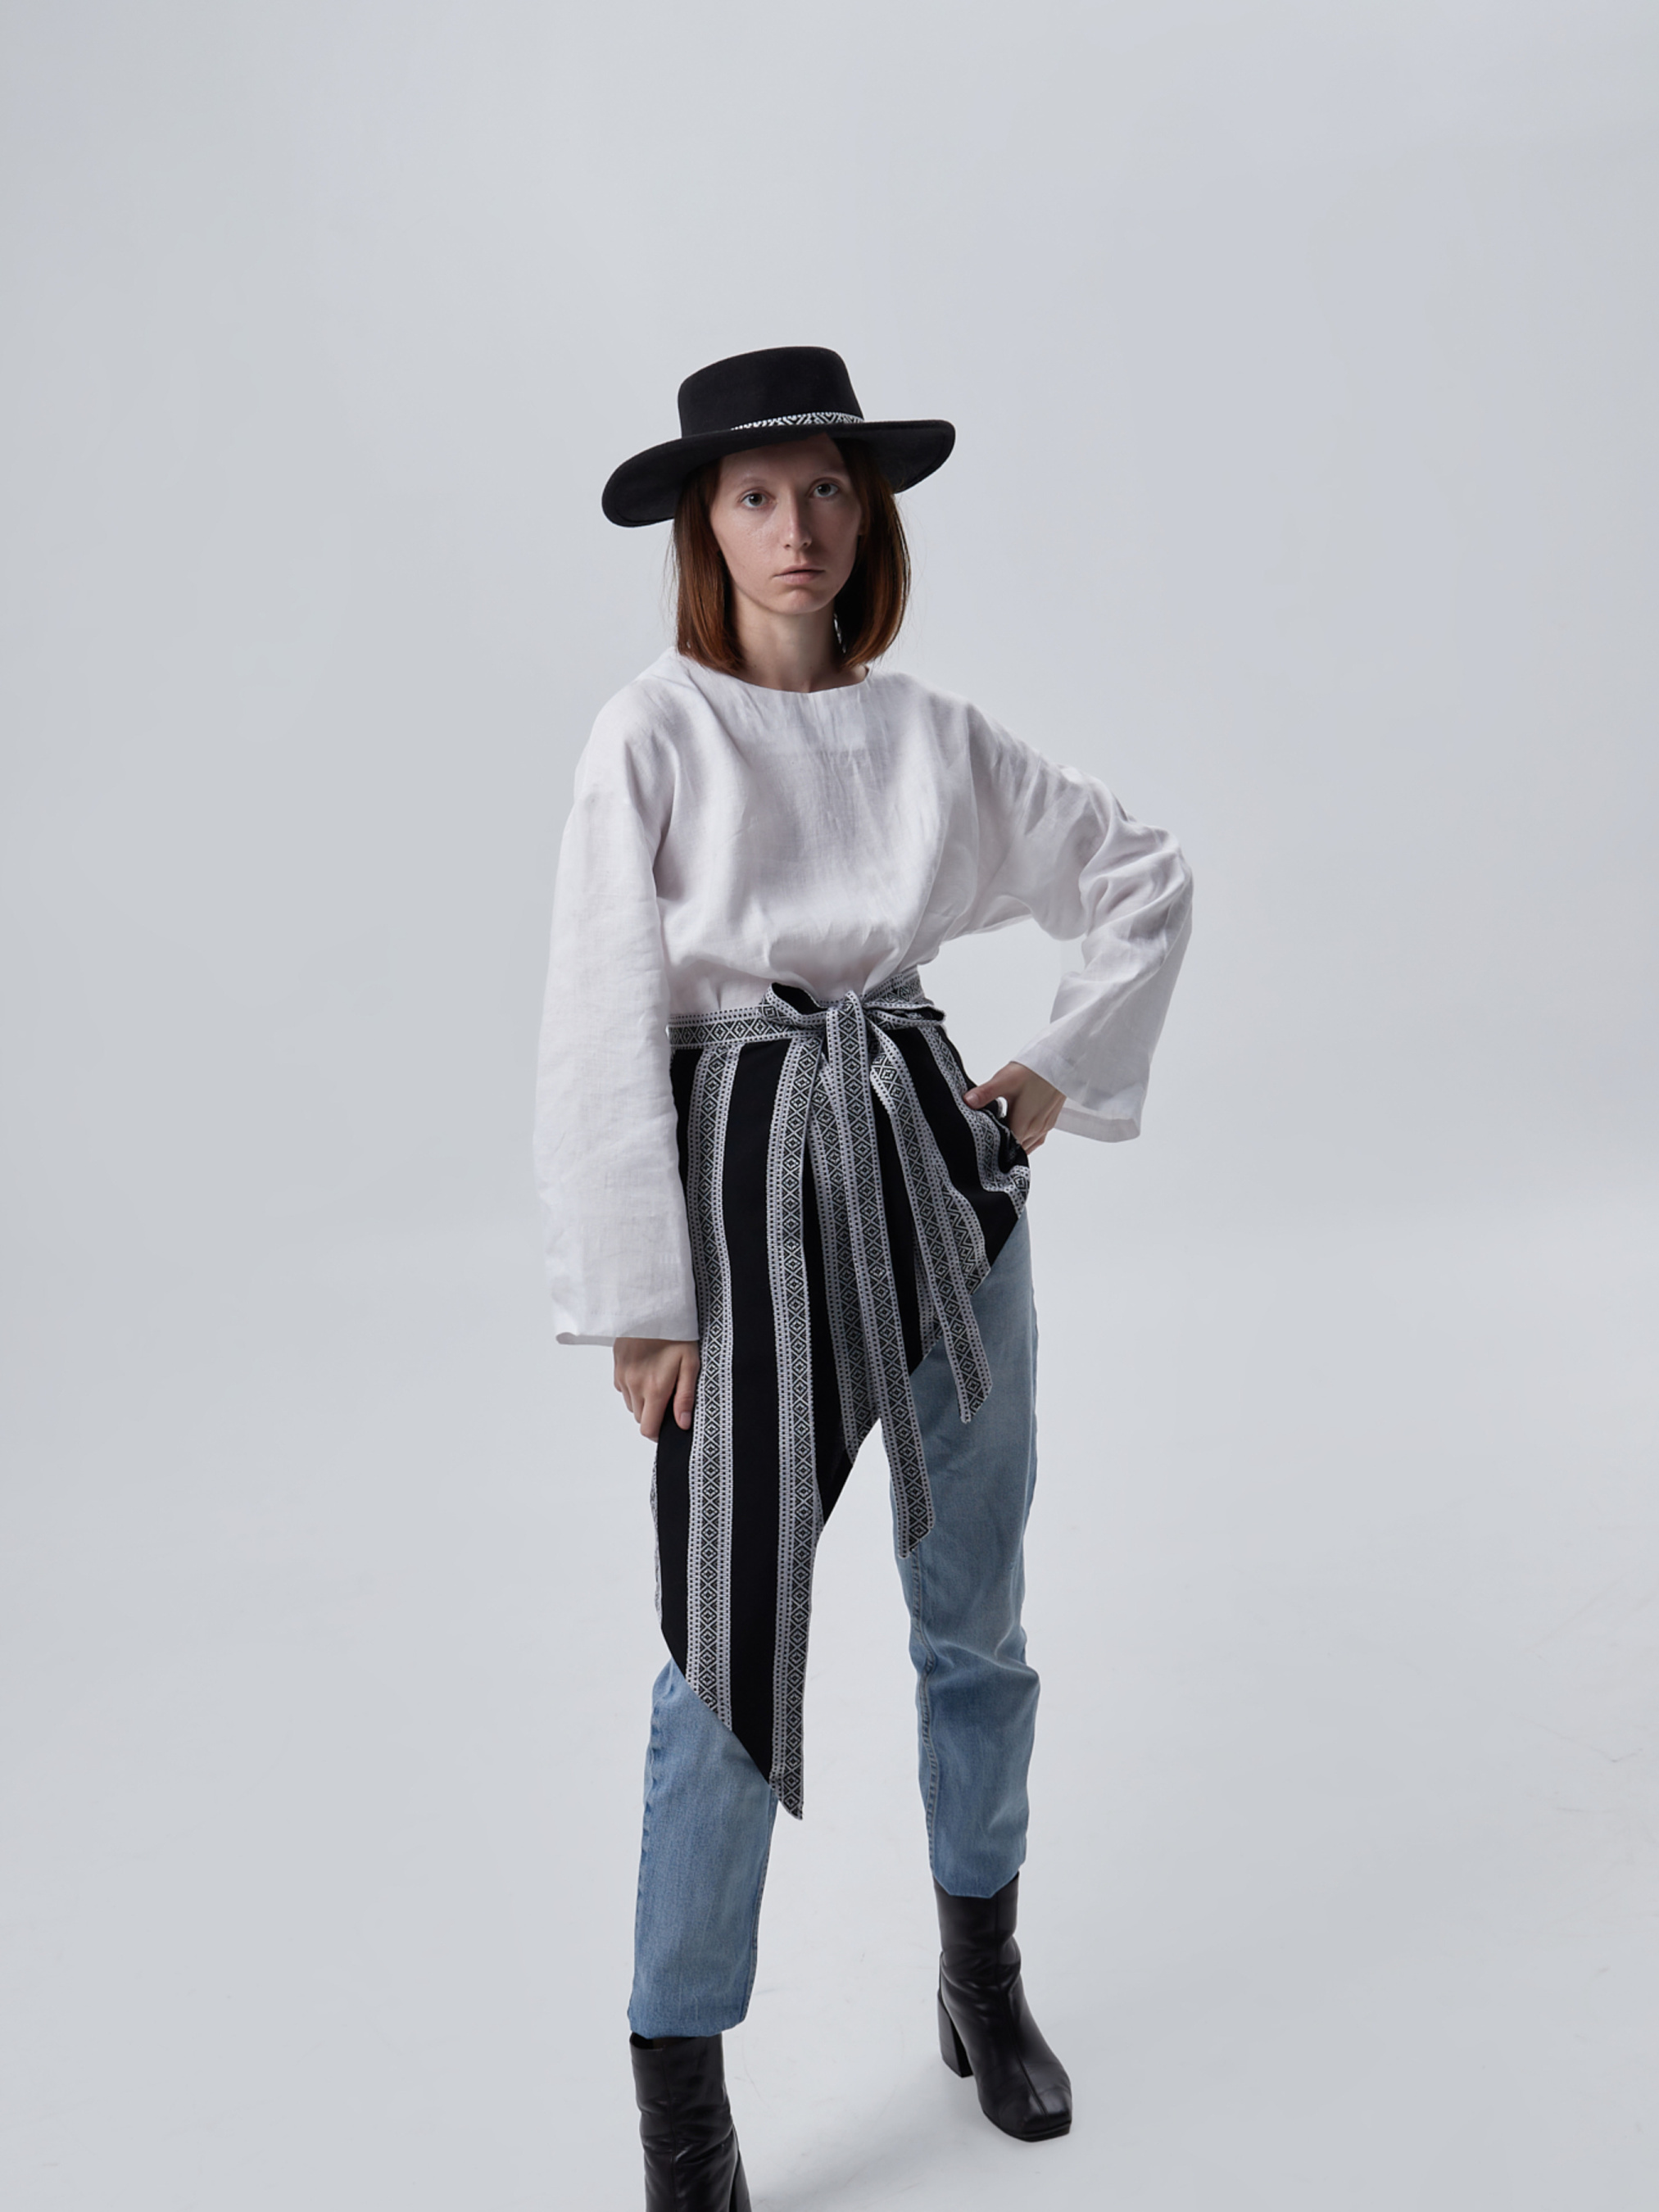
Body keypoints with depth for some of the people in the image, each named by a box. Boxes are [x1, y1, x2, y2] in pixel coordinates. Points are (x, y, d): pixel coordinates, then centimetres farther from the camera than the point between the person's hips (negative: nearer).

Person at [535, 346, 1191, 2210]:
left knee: (976, 1620, 15)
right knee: (727, 1663, 1)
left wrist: (1064, 1074, 9)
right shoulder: (652, 733, -5)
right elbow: (604, 1031, -8)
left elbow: (1143, 877, 17)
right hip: (745, 1186, -3)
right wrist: (640, 1299, -10)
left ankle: (983, 1976, 38)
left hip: (938, 1174, 4)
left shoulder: (935, 737, 5)